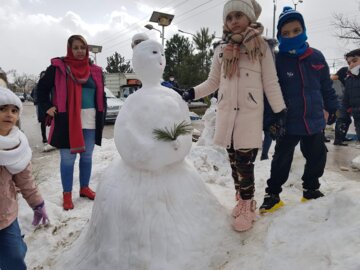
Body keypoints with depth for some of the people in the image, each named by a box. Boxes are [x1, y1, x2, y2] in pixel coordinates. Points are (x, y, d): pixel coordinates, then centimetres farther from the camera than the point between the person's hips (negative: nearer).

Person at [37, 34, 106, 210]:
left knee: (87, 156, 13)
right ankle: (67, 194, 15)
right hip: (67, 121, -4)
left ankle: (84, 188, 29)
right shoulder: (58, 67, -3)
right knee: (68, 158, 1)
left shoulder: (94, 71, 8)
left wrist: (101, 114, 7)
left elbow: (100, 94, 16)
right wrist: (47, 107, -4)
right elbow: (42, 87, 5)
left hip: (90, 121, 4)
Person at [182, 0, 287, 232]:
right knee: (234, 161, 10)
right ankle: (241, 201, 28)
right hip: (226, 114, 4)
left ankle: (247, 208, 11)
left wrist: (280, 112, -3)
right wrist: (192, 93, 1)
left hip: (250, 114, -3)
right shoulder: (222, 49, 11)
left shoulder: (261, 46, 3)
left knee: (244, 162, -6)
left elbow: (271, 83, 2)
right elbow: (213, 82, 15)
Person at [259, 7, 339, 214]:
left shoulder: (316, 57, 2)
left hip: (314, 121, 4)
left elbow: (327, 87, 11)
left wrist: (333, 108, 14)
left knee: (317, 158, 16)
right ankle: (273, 194, 23)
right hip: (288, 123, -4)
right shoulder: (277, 60, -10)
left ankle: (311, 190, 38)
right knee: (282, 160, 6)